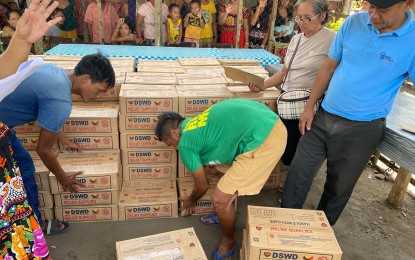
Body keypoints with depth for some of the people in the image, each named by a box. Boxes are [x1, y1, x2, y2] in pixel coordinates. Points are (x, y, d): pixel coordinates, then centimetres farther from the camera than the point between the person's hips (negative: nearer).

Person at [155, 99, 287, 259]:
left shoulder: (185, 144, 0)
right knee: (228, 168, 30)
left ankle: (228, 243, 29)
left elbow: (202, 185, 12)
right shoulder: (196, 123, 23)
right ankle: (225, 215, 48)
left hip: (264, 139, -10)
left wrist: (191, 201, 34)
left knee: (220, 199, 2)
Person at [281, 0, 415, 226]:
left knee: (338, 187, 14)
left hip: (362, 130, -3)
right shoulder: (354, 22, -2)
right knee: (298, 174, 9)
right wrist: (310, 106, 4)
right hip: (323, 117, 3)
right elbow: (329, 66, 5)